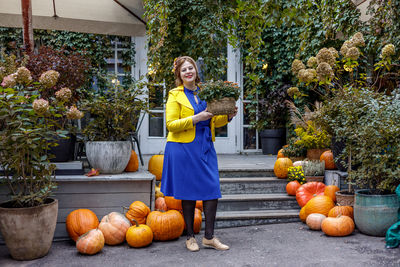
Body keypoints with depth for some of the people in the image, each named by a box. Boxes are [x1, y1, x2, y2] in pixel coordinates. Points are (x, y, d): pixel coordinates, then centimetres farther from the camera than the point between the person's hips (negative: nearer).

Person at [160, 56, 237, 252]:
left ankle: (209, 237, 12)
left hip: (205, 148, 5)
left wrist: (228, 116, 0)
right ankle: (190, 237, 19)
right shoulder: (175, 95, 0)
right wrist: (197, 118, -18)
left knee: (212, 190, 0)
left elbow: (214, 122, 19)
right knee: (188, 193, 3)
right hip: (184, 148, -4)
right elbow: (171, 124, -10)